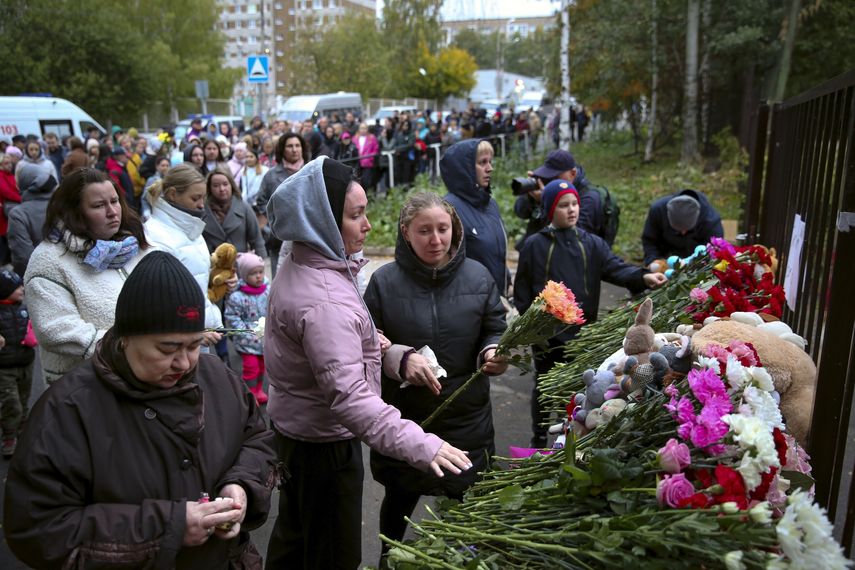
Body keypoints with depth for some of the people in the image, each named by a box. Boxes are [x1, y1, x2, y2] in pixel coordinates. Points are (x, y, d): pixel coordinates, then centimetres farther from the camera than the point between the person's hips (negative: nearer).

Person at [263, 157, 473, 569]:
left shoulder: (301, 265, 1)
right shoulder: (324, 301, -32)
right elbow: (349, 396, -39)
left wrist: (363, 339, 6)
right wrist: (419, 445, -43)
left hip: (295, 426, 10)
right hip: (323, 442, -10)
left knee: (293, 534, 28)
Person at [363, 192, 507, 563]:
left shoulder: (478, 276, -4)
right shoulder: (384, 281, -9)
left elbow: (496, 330, 3)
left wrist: (493, 354, -19)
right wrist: (401, 359, -25)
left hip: (466, 417, 1)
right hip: (403, 417, 0)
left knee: (467, 504, 15)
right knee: (400, 500, 21)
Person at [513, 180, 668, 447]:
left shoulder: (592, 243, 3)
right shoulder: (534, 245, -5)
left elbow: (615, 267, -11)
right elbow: (522, 290, -2)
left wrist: (643, 276, -29)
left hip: (583, 331, 2)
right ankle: (539, 439, 31)